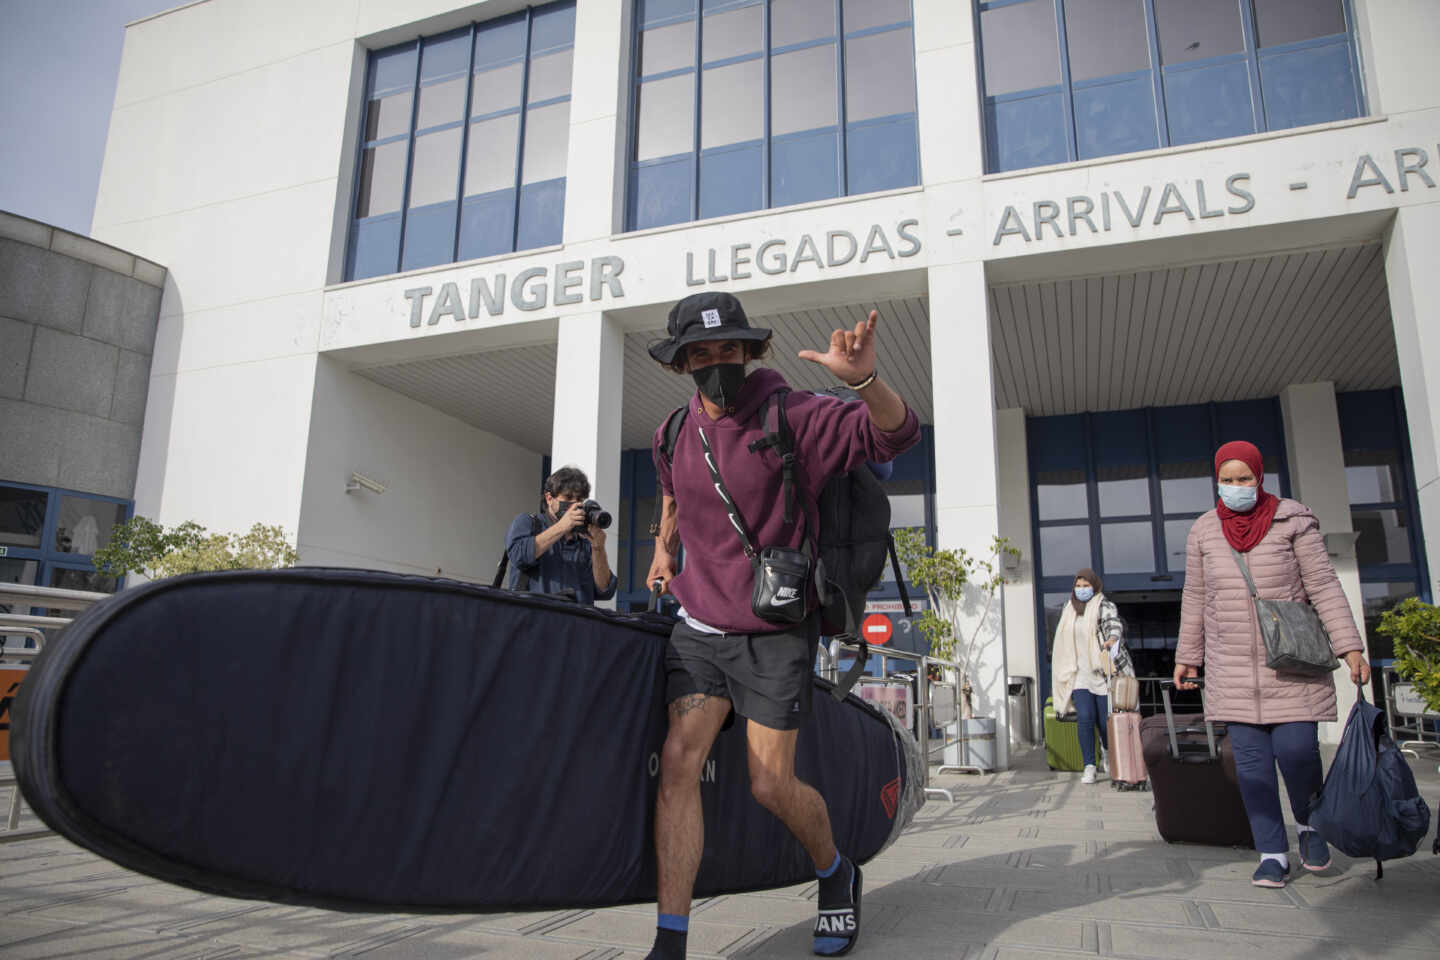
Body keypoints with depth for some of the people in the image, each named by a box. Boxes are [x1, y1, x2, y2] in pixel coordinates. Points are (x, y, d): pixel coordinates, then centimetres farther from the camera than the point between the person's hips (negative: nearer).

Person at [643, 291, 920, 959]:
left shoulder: (791, 416, -11)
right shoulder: (674, 435, 5)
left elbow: (896, 434, -21)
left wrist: (863, 380, -38)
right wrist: (664, 547, 20)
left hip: (775, 634, -4)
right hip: (700, 627, 5)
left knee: (771, 788, -2)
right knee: (678, 762, -10)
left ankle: (836, 874, 31)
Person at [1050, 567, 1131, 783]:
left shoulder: (1103, 606, 0)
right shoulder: (1069, 611, 17)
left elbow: (1114, 623, -20)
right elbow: (1064, 645, 26)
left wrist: (1112, 638, -42)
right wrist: (1065, 673, 27)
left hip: (1102, 673, -4)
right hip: (1079, 675, 4)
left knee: (1105, 721, -2)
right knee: (1085, 718, -11)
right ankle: (1089, 767, -8)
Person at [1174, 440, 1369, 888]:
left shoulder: (1292, 520, -3)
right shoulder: (1204, 531, 5)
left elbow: (1324, 586, -3)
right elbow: (1195, 599, 11)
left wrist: (1349, 646, -10)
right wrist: (1186, 657, 14)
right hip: (1233, 669, 2)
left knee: (1296, 749, -7)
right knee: (1251, 760, 0)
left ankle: (1310, 825, 23)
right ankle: (1272, 853, 11)